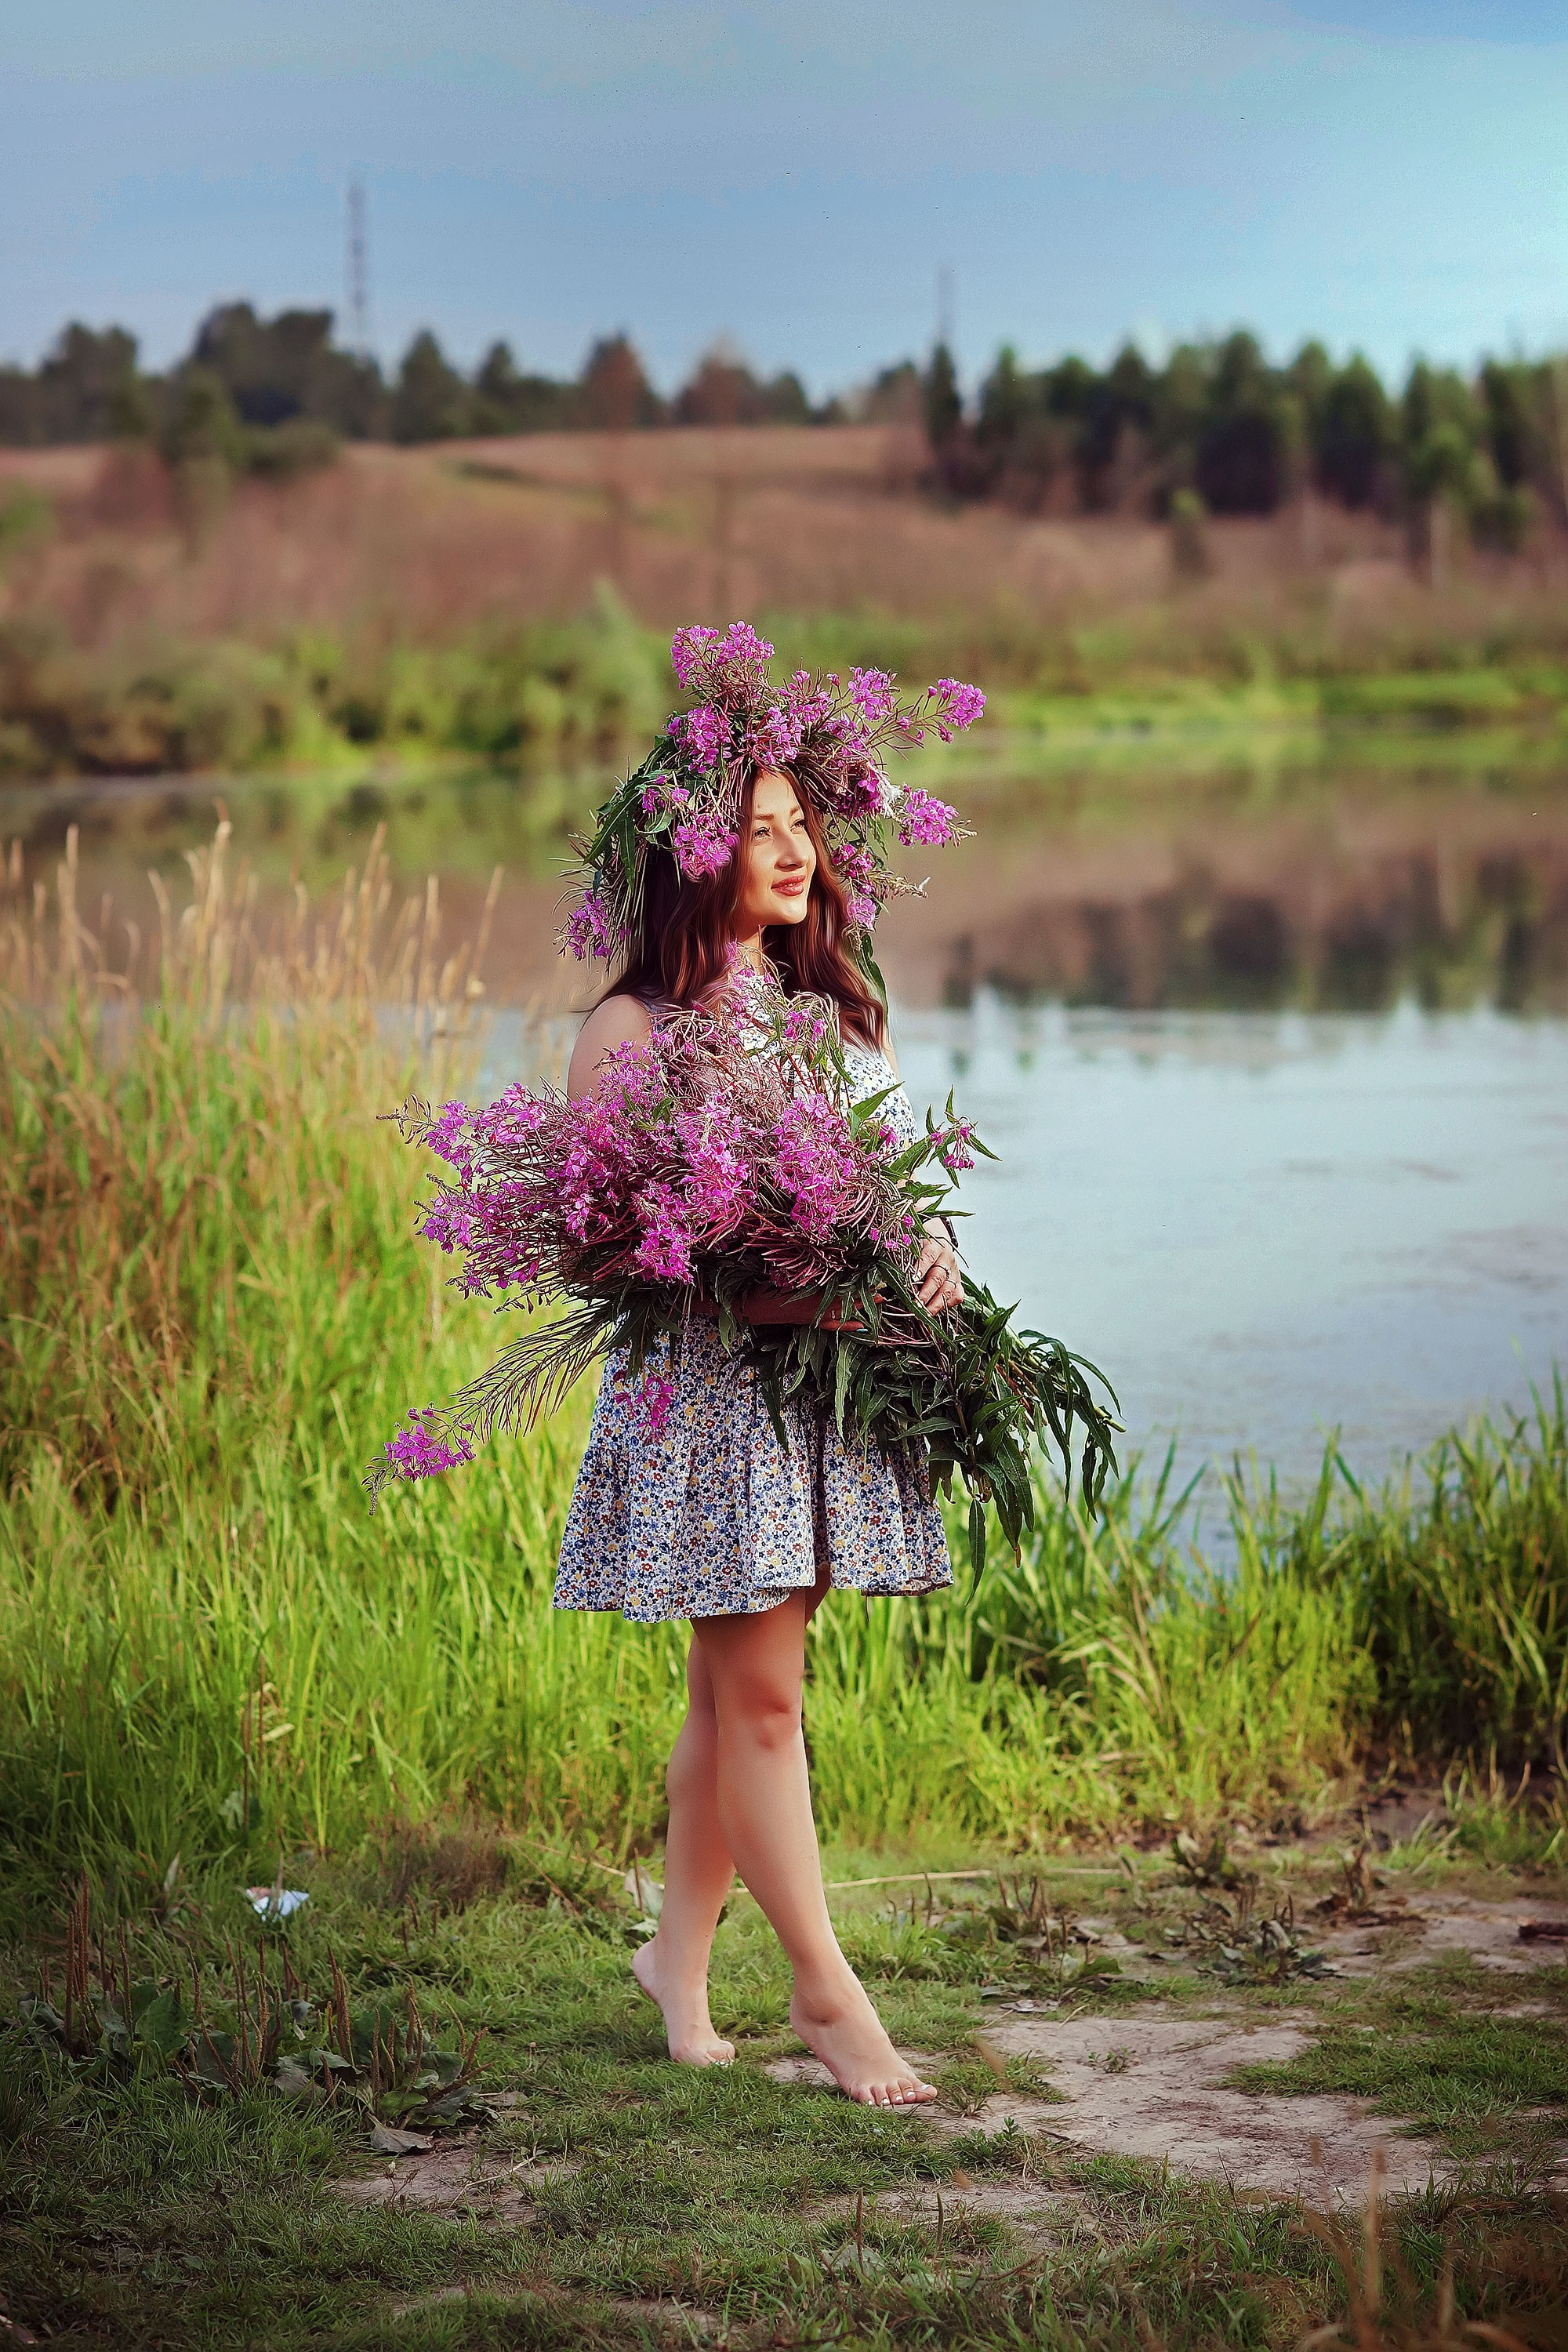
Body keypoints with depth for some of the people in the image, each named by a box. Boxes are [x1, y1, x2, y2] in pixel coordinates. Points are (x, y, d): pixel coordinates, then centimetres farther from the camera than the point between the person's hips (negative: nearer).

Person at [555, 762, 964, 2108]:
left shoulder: (840, 1009, 14)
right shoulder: (631, 1028, -6)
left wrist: (931, 1253, -4)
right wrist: (770, 1295, -21)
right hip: (708, 1388, -6)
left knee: (736, 1682, 11)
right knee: (760, 1688, -4)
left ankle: (681, 1949, 24)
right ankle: (826, 1993, 2)